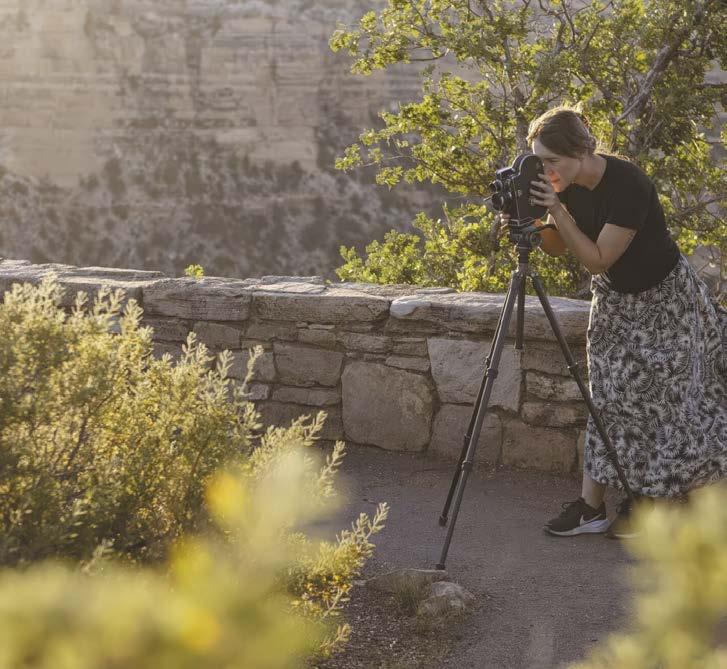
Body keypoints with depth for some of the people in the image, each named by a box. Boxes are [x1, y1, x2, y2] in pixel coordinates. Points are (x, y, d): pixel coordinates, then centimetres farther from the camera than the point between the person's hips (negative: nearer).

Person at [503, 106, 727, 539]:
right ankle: (592, 504, 5)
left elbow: (599, 258, -28)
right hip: (615, 297, 7)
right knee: (609, 393, 4)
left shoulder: (628, 185, -31)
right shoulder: (571, 185, -9)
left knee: (658, 398, 0)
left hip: (663, 298, -7)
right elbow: (558, 247, 2)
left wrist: (557, 212, -32)